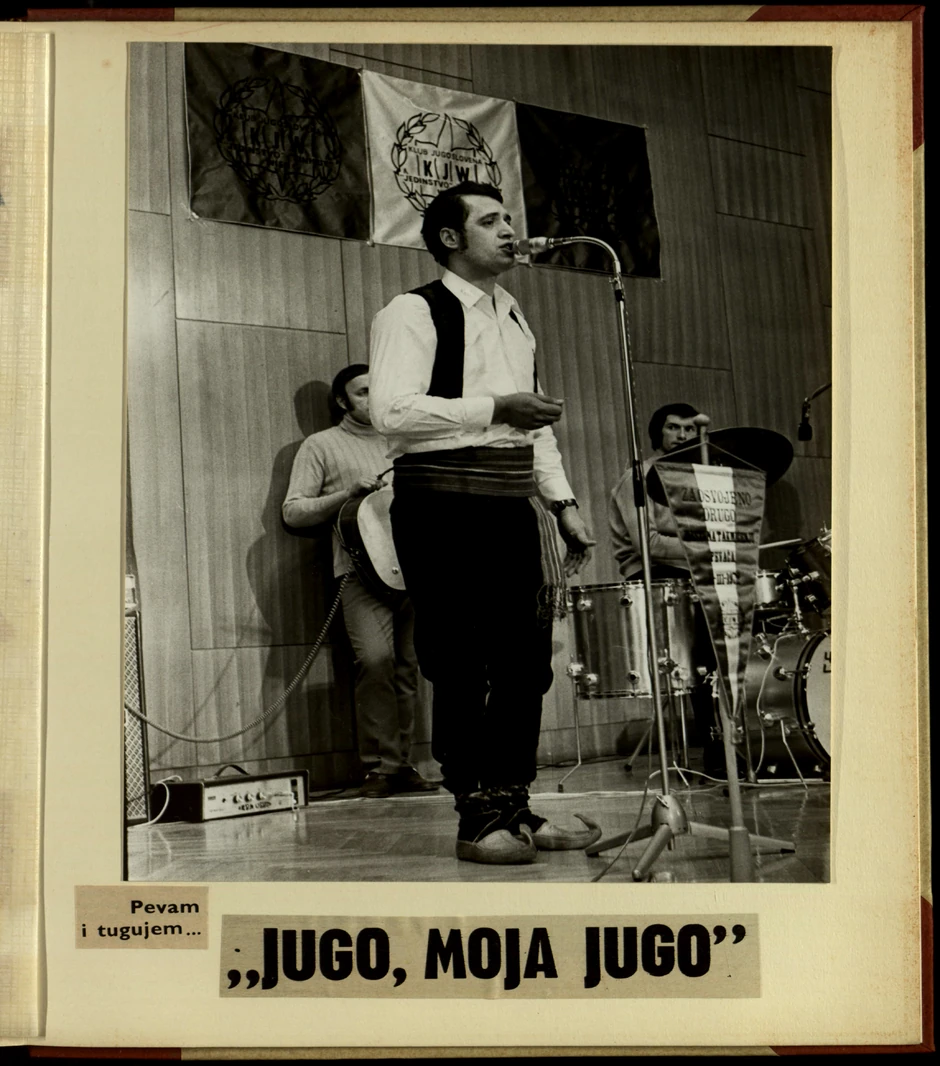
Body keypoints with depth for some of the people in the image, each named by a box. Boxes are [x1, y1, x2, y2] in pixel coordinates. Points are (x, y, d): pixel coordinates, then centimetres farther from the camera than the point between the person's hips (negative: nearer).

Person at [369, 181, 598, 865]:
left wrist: (564, 503, 16)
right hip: (445, 504, -8)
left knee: (526, 659, 8)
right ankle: (478, 818, 4)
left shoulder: (515, 319, 22)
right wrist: (493, 408, -19)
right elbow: (392, 410, -17)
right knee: (462, 665, -5)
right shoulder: (413, 314, -3)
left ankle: (515, 806, 19)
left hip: (515, 503, 8)